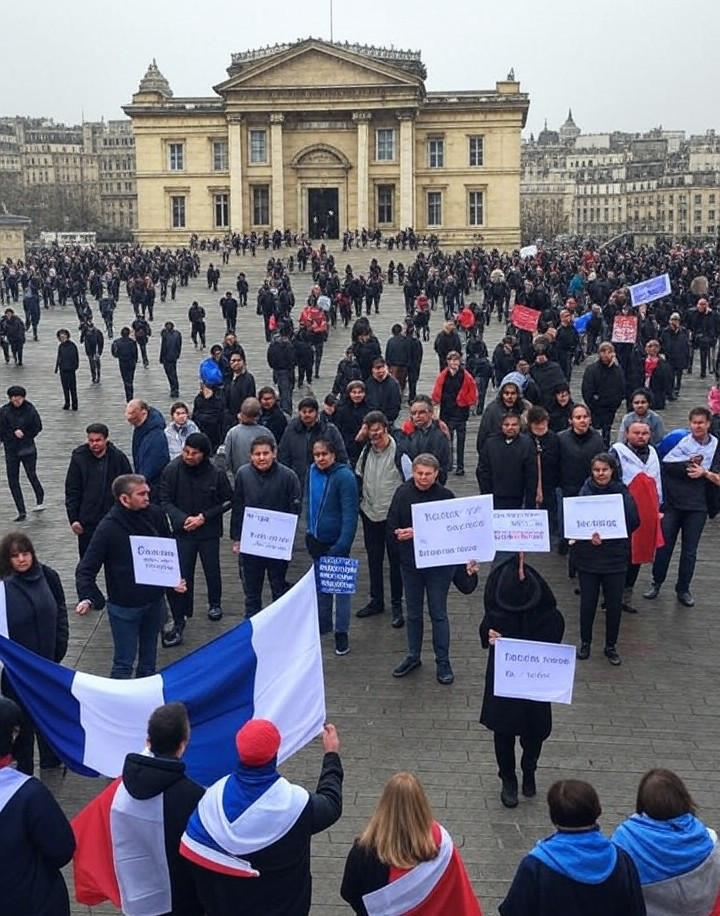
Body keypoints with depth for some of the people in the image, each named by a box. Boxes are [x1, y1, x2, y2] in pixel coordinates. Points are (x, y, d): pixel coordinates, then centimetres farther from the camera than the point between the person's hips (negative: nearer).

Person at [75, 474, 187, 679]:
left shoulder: (156, 514, -6)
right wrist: (85, 597, -32)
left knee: (149, 657, 21)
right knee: (124, 662, 2)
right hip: (124, 607, -5)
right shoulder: (108, 528, -19)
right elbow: (86, 568, -17)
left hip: (155, 601, 5)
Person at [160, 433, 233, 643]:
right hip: (182, 532, 0)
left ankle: (215, 604, 46)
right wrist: (182, 519, -22)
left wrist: (204, 517, -14)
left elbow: (227, 501, -3)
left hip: (209, 531, 0)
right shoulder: (172, 470, -12)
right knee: (180, 576, -4)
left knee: (212, 570, 18)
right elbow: (165, 501, -6)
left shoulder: (216, 474, -14)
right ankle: (178, 622, 6)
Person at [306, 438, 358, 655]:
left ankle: (341, 633, 13)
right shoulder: (312, 471, 1)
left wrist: (342, 545, -25)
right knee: (320, 582, 19)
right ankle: (323, 624, 35)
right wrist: (310, 531, 11)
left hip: (336, 541, -6)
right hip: (317, 539, 6)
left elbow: (350, 513, -21)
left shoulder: (344, 476, -19)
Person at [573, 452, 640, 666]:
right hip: (587, 557, 0)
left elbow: (634, 523, -7)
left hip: (615, 558, 0)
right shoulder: (585, 492, -2)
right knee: (588, 602, 8)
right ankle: (585, 642, 27)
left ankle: (611, 646, 24)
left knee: (614, 604, 7)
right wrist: (589, 535, -26)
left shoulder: (622, 492, -3)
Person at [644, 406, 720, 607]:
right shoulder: (681, 442, -4)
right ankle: (657, 583, 24)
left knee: (689, 551, 9)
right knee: (664, 546, 6)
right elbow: (666, 465, -15)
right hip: (673, 503, -1)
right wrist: (689, 465, -19)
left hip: (698, 507, 1)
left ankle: (683, 589, 24)